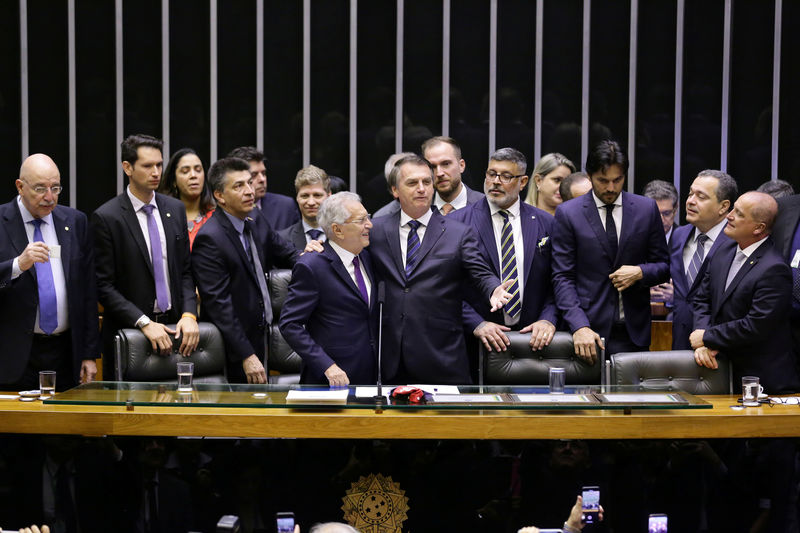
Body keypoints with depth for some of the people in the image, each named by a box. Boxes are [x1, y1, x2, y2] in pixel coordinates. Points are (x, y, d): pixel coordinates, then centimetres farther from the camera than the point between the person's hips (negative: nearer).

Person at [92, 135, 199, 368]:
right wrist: (144, 323, -18)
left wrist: (189, 314, -5)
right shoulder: (106, 217, -8)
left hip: (173, 326, 4)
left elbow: (186, 271, 11)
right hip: (129, 335, -4)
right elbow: (104, 286, -10)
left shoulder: (175, 209, 8)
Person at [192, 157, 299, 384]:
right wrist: (247, 356, -23)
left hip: (261, 338, 7)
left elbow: (288, 256, 24)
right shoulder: (210, 238, -16)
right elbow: (218, 303, -20)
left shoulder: (258, 225, 8)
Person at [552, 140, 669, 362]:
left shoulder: (646, 209, 7)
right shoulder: (568, 213, 1)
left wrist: (640, 272, -10)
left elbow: (664, 266, 13)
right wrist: (579, 326, -16)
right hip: (591, 329, -2)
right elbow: (563, 277, -3)